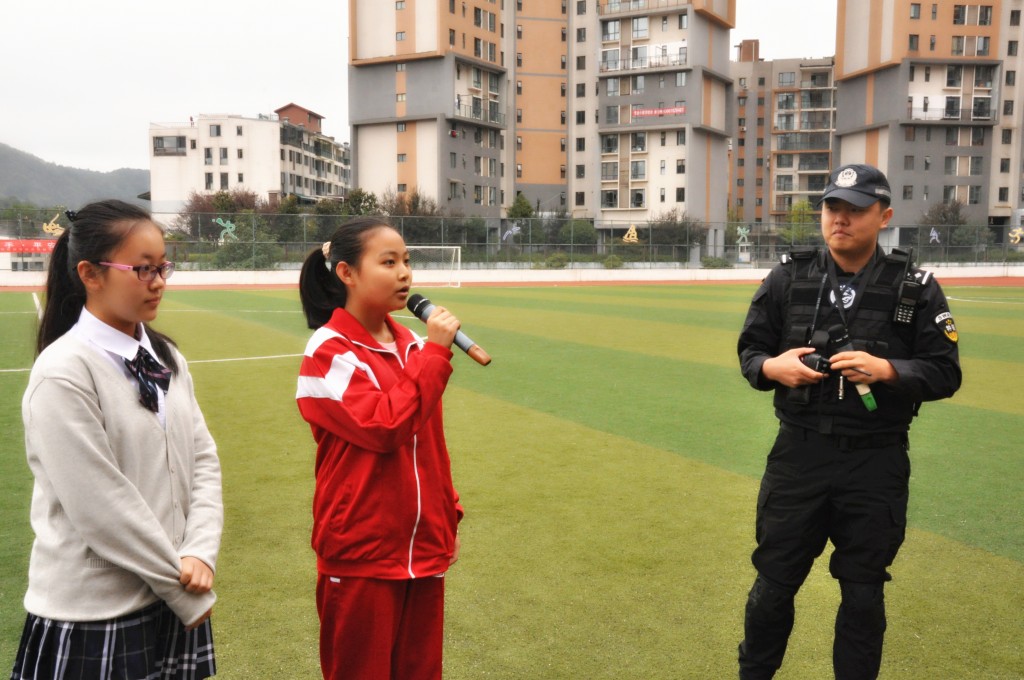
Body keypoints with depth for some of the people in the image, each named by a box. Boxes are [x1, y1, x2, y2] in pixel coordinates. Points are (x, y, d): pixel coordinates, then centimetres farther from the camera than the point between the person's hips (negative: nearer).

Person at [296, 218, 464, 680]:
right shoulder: (329, 352, -14)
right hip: (361, 554, -6)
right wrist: (435, 352, -21)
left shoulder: (411, 345, 7)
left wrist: (448, 516, 15)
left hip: (424, 547, 6)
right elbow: (384, 426, -25)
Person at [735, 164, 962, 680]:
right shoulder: (788, 276, 1)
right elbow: (749, 350, 6)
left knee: (863, 593, 12)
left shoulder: (916, 287, -3)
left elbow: (945, 372, -3)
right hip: (799, 454, 1)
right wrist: (771, 366, -16)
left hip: (876, 464, -1)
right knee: (773, 582, 12)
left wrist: (886, 370, -21)